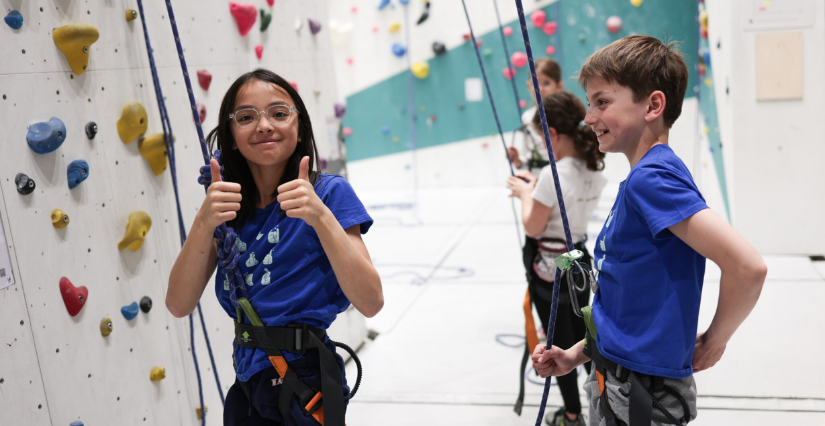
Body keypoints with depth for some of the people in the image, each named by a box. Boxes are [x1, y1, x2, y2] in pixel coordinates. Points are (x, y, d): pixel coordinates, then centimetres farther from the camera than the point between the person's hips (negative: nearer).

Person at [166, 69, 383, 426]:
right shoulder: (227, 202, 3)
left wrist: (320, 217, -30)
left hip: (303, 384, -4)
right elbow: (179, 306, -7)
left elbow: (370, 303, -20)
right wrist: (204, 222, -21)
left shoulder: (329, 193, -11)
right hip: (248, 385, 5)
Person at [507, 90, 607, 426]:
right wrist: (536, 187, 10)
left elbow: (533, 227, -18)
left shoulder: (554, 174, -25)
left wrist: (525, 194, -4)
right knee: (582, 337, 22)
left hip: (549, 269, -7)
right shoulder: (595, 169, -1)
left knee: (560, 344, 8)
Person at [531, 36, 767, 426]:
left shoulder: (652, 178, -20)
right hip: (619, 382, 9)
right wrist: (577, 355, 10)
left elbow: (748, 266, -30)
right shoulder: (640, 180, 8)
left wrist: (714, 339, -15)